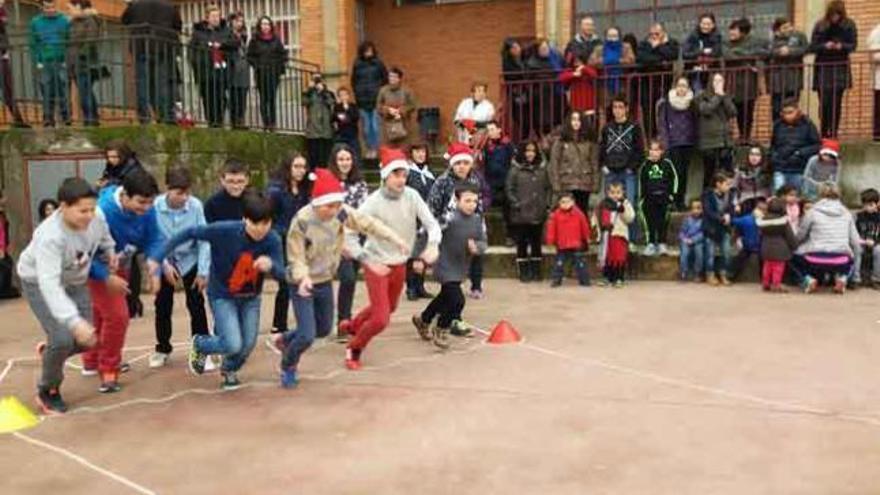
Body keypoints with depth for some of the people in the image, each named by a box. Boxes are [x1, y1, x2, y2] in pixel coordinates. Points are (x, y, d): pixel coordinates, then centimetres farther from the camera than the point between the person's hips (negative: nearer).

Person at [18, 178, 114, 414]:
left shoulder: (96, 217, -23)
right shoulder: (50, 236, -39)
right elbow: (50, 284, -46)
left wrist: (109, 250, -6)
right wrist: (74, 321, -53)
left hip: (74, 281, 6)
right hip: (40, 282, -6)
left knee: (86, 339, 2)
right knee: (63, 339, -20)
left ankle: (49, 352, 37)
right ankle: (47, 392, 9)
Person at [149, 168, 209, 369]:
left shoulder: (195, 205, -22)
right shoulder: (155, 207, -24)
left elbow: (203, 238, -15)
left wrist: (203, 271, -16)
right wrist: (164, 265, -23)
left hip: (190, 260, 0)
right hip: (165, 262, 0)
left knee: (196, 306, -2)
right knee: (163, 306, 9)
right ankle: (163, 348, 28)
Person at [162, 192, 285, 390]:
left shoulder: (272, 240, -21)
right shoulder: (225, 231, -28)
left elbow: (281, 274, -22)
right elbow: (190, 233, -19)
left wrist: (271, 265, -45)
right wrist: (161, 256, -19)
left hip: (251, 298, 4)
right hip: (222, 296, -4)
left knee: (247, 345, 6)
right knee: (233, 345, -15)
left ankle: (229, 370, 43)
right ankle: (199, 344, 21)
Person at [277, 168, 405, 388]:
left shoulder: (342, 212, -14)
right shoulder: (301, 221, -26)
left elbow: (369, 224, -10)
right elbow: (296, 257, -20)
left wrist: (395, 239, -20)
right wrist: (303, 278, -39)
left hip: (325, 281, 6)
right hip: (303, 283, -6)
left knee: (324, 329, 20)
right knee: (307, 336, -11)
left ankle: (285, 340, 46)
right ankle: (287, 367, 21)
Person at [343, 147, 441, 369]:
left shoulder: (411, 196, -10)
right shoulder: (373, 202, -21)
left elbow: (432, 223, -10)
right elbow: (349, 236, -19)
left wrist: (432, 245, -30)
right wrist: (369, 261, -25)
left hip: (400, 264, 6)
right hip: (377, 264, -5)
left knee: (389, 308, 25)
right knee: (381, 319, -10)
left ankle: (353, 325, 53)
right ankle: (354, 349, 18)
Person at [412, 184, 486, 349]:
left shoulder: (478, 220, -4)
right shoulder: (449, 218, -22)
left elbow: (484, 243, 1)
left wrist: (477, 246, -22)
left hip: (461, 268, 7)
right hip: (445, 266, -7)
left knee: (445, 298, 23)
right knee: (457, 300, -15)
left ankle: (423, 320, 49)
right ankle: (441, 331, 11)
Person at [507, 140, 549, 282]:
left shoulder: (542, 168, 10)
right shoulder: (515, 169, -1)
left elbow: (547, 188, 14)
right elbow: (509, 189, -2)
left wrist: (546, 203, 3)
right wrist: (516, 204, -9)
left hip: (538, 214, 3)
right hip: (521, 215, -3)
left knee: (536, 243, 9)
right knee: (522, 244, 2)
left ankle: (536, 271, 17)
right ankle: (523, 272, 10)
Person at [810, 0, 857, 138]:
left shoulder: (849, 25, -1)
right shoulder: (820, 25, -3)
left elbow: (853, 45, 0)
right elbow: (812, 47, -2)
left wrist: (842, 46, -21)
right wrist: (824, 46, -22)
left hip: (841, 68, 1)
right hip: (823, 68, -1)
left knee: (837, 103, 0)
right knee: (824, 103, -6)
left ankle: (833, 133, 7)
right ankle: (824, 134, 6)